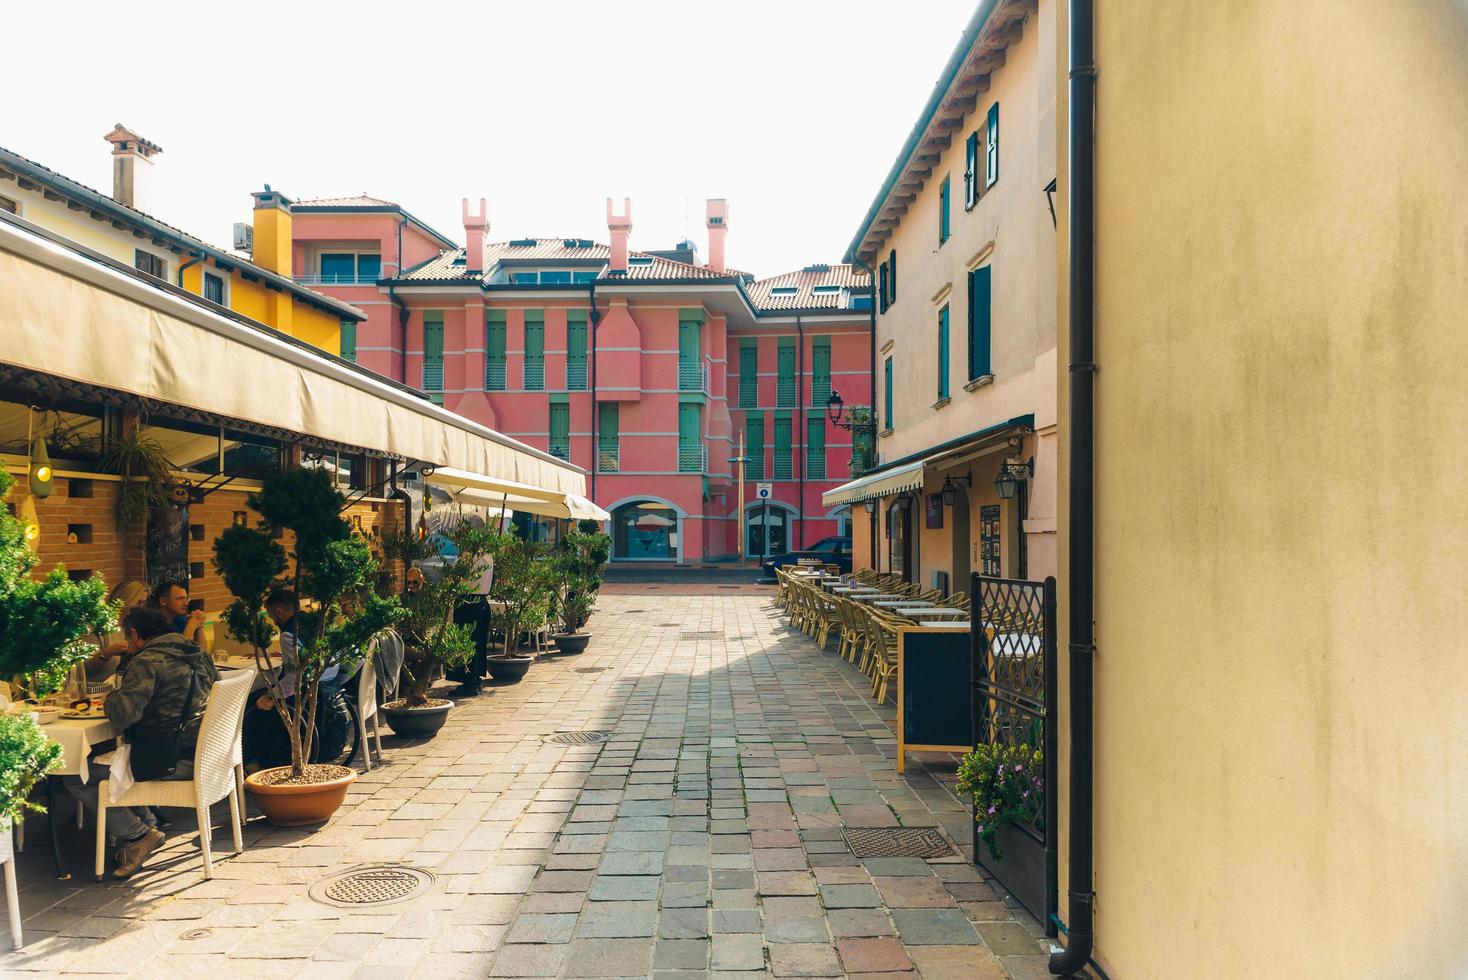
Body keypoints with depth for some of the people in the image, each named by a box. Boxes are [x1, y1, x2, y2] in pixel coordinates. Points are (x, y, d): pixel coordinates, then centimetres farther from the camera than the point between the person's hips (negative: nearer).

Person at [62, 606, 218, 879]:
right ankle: (145, 825, 24)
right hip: (196, 752, 9)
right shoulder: (199, 655, 11)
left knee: (75, 776, 2)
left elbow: (122, 715, -24)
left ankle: (137, 833, 0)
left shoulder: (147, 662, -15)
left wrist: (110, 700, -1)